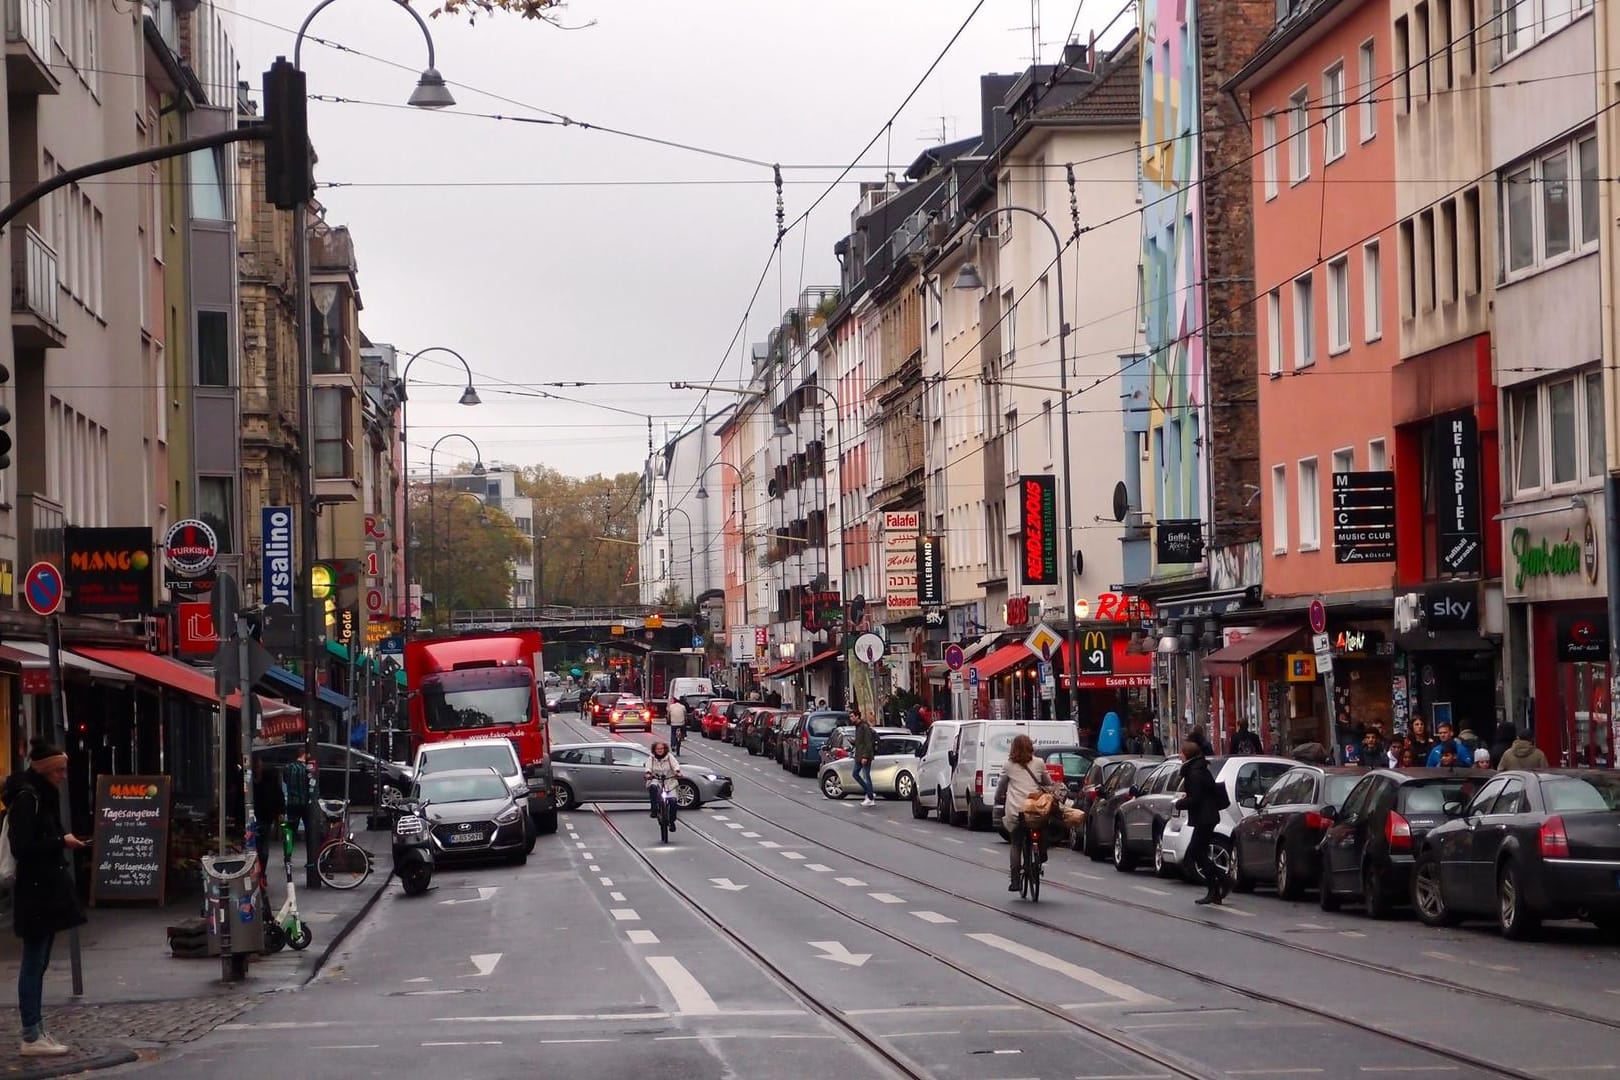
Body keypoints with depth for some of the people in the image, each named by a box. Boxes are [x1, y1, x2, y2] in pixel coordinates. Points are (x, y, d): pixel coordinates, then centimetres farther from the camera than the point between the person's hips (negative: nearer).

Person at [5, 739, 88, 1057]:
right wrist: (61, 842, -15)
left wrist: (64, 841, 6)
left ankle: (36, 1031, 17)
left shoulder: (43, 796, 15)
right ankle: (31, 1037, -4)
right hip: (35, 891, -10)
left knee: (38, 963, 12)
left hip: (45, 890, 10)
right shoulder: (27, 798, -15)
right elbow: (22, 847, -21)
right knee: (34, 962, -7)